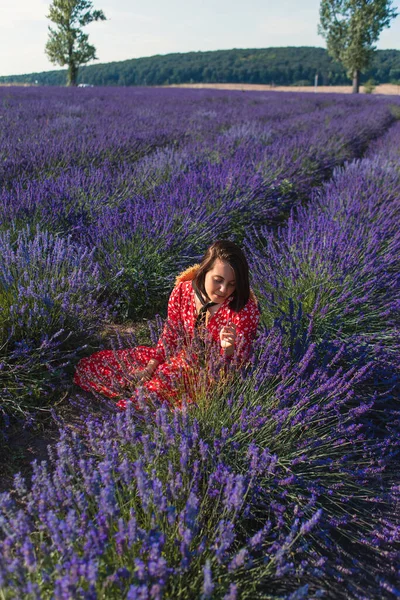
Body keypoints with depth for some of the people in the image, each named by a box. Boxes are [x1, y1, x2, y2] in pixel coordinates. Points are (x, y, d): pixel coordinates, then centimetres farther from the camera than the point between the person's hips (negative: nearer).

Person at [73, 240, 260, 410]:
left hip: (210, 375, -4)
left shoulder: (246, 309, -24)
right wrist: (151, 367, -3)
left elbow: (237, 363, -17)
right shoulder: (183, 291, -13)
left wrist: (228, 349, -39)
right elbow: (170, 333, 4)